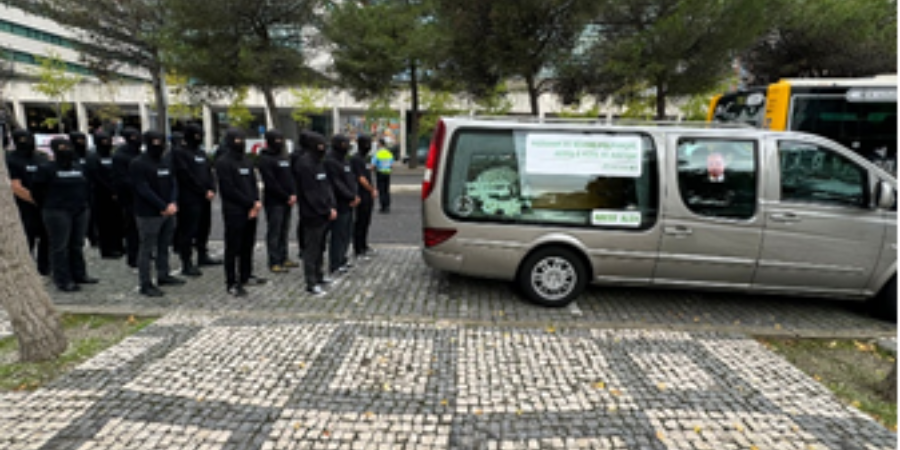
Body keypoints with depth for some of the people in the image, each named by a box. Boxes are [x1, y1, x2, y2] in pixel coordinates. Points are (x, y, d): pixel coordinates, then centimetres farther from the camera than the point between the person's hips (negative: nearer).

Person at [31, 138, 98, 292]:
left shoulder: (79, 167, 12)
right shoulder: (46, 169, -5)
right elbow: (39, 191, -3)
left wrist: (84, 204, 13)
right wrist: (47, 207, 0)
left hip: (80, 211, 6)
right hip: (58, 212, -6)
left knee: (77, 245, 14)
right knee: (60, 247, -1)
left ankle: (79, 274, 24)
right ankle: (63, 280, 4)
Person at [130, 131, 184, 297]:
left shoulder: (166, 162, 12)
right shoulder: (138, 164, -8)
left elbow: (173, 183, 9)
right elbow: (144, 190, -15)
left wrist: (173, 203, -8)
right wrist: (163, 207, -18)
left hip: (168, 212, 7)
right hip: (148, 214, -7)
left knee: (164, 246, 16)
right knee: (147, 249, 0)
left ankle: (163, 276, 29)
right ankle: (146, 284, 6)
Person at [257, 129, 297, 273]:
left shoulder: (284, 157, 17)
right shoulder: (264, 159, -8)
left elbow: (291, 177, 15)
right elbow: (271, 183, -14)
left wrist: (293, 194, -1)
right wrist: (286, 197, -13)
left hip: (287, 201, 7)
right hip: (274, 201, -7)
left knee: (284, 230, 11)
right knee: (274, 232, -3)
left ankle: (283, 258, 20)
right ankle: (274, 262, 1)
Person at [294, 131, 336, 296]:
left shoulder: (319, 162, 14)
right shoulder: (304, 165, -15)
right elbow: (312, 193, -19)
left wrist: (331, 207, 4)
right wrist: (327, 210, -15)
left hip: (323, 213, 9)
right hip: (312, 214, -9)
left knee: (320, 246, 18)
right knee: (312, 248, -3)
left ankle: (318, 276, 31)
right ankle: (311, 284, 4)